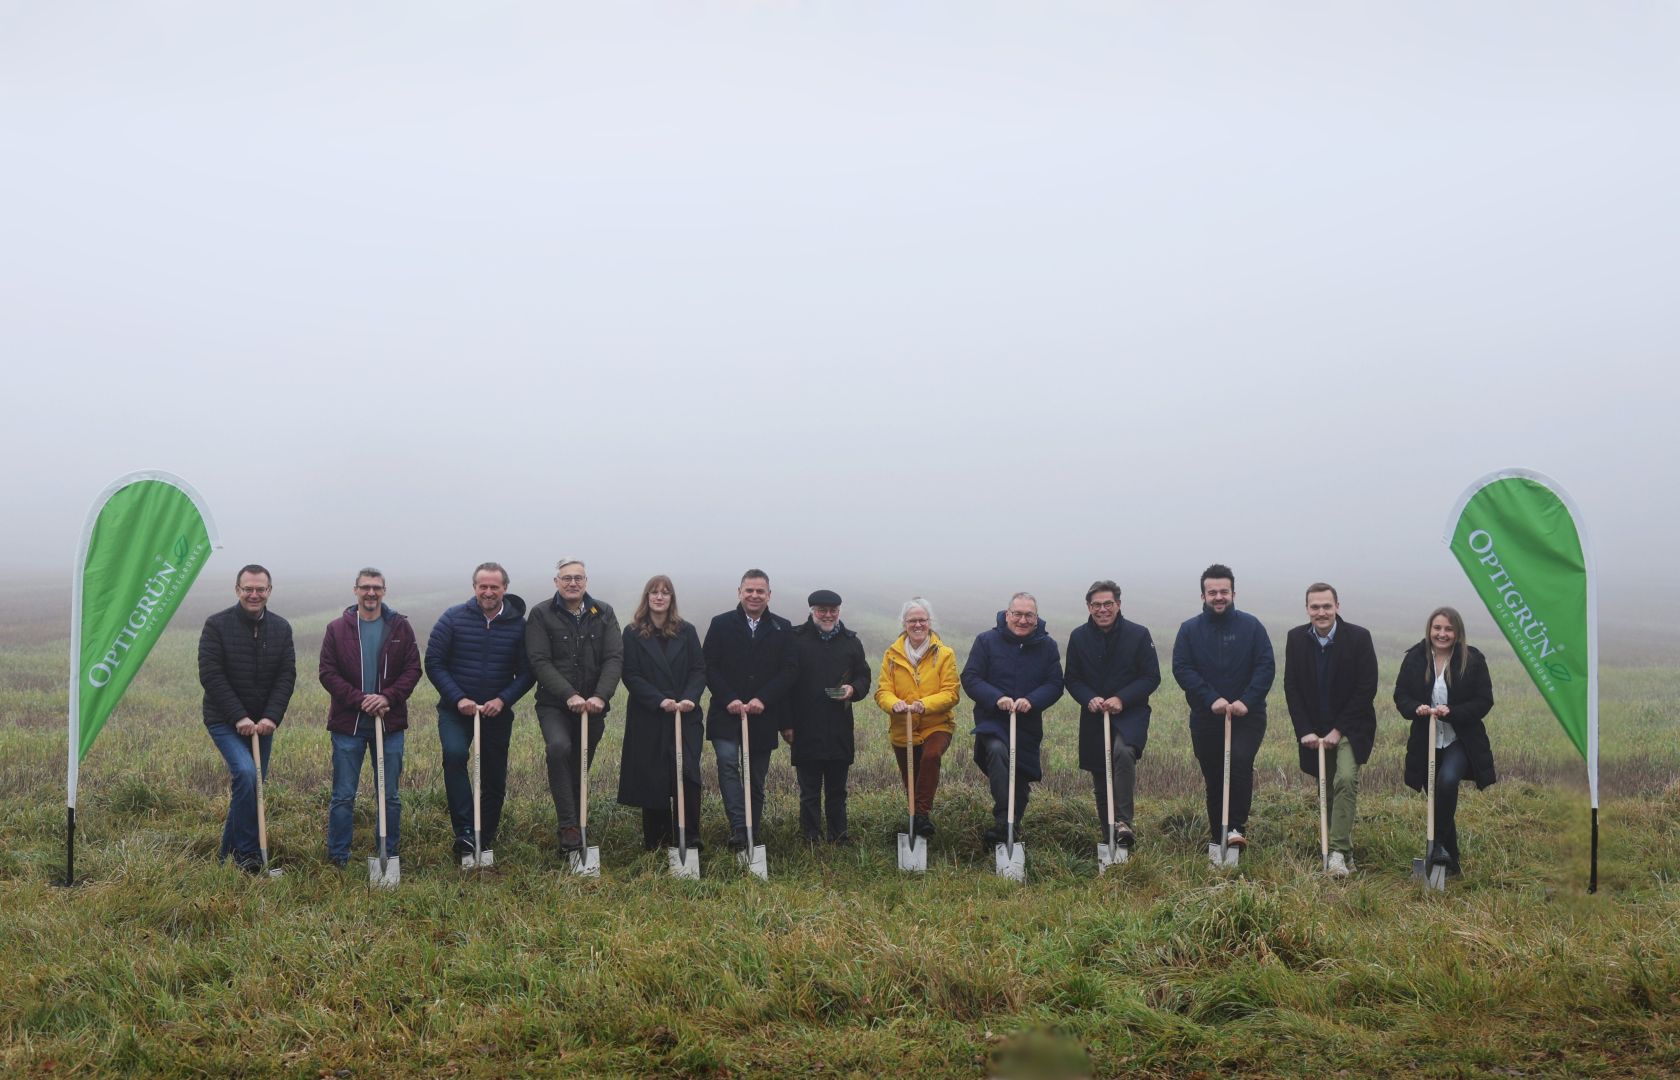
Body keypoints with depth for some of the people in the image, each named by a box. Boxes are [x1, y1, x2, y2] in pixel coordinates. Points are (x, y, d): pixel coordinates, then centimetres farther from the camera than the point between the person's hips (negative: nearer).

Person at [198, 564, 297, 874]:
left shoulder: (281, 628, 4)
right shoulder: (217, 625, -9)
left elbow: (287, 676, 1)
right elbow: (210, 675, -12)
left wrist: (271, 717, -13)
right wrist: (239, 717, -18)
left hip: (263, 723, 5)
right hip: (225, 721, -5)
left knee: (253, 785, 8)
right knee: (245, 773, -24)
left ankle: (229, 854, 22)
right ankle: (247, 851, -16)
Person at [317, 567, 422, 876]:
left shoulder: (400, 628, 4)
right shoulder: (337, 629, 1)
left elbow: (413, 669, 1)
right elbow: (328, 673, -3)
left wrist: (387, 697, -14)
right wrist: (360, 700, -15)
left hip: (390, 723, 1)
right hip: (348, 723, -1)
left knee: (390, 796, 8)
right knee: (343, 796, 3)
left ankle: (391, 859, 17)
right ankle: (337, 860, 11)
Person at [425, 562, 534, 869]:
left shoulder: (518, 624, -4)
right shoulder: (453, 618, -7)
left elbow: (526, 673, 0)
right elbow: (433, 663, -5)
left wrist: (503, 699, -16)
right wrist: (458, 699, -16)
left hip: (497, 713, 2)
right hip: (456, 709, -2)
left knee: (495, 780, 8)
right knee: (455, 754, -29)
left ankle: (486, 842, 28)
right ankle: (465, 836, -27)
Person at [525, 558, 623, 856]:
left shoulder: (604, 613, 8)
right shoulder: (541, 614, 0)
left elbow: (615, 658, 0)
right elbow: (539, 662, -8)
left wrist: (601, 696, -16)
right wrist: (569, 696, -19)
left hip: (593, 706, 3)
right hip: (554, 705, -3)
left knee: (580, 768, 7)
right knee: (559, 747, -28)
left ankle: (572, 829, 20)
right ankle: (569, 826, -25)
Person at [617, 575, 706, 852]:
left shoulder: (686, 631, 8)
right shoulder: (633, 633, 3)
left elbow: (699, 670, 4)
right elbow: (631, 676, -4)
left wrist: (690, 698, -15)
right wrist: (660, 701, -15)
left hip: (685, 716, 1)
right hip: (648, 719, -1)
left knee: (688, 776, -10)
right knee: (652, 780, 2)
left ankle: (689, 841, -5)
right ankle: (656, 843, 11)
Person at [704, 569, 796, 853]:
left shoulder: (782, 628, 6)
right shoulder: (721, 624, 4)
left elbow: (788, 671, 1)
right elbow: (710, 667, -1)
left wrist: (762, 700, -12)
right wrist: (729, 700, -13)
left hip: (763, 715, 1)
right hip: (727, 713, -1)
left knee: (757, 778, 7)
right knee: (727, 762, -21)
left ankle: (752, 834, 16)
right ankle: (738, 829, -22)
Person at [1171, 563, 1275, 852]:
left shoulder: (1251, 626, 0)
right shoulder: (1190, 629, 2)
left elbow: (1266, 666, -5)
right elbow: (1181, 669, -7)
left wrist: (1246, 701, -18)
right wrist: (1212, 699, -19)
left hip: (1247, 715, -2)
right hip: (1205, 718, 2)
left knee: (1240, 761, -25)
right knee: (1214, 779, 8)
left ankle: (1238, 827, -15)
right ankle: (1218, 839, 20)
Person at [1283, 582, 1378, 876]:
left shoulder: (1359, 637, -11)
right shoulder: (1296, 639, -2)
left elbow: (1367, 689, -11)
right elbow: (1291, 688, 1)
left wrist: (1339, 730, -13)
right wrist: (1305, 731, -8)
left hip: (1351, 727, -4)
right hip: (1315, 730, 4)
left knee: (1346, 780, -21)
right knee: (1327, 789, 7)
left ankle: (1339, 852, -20)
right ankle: (1343, 851, 19)